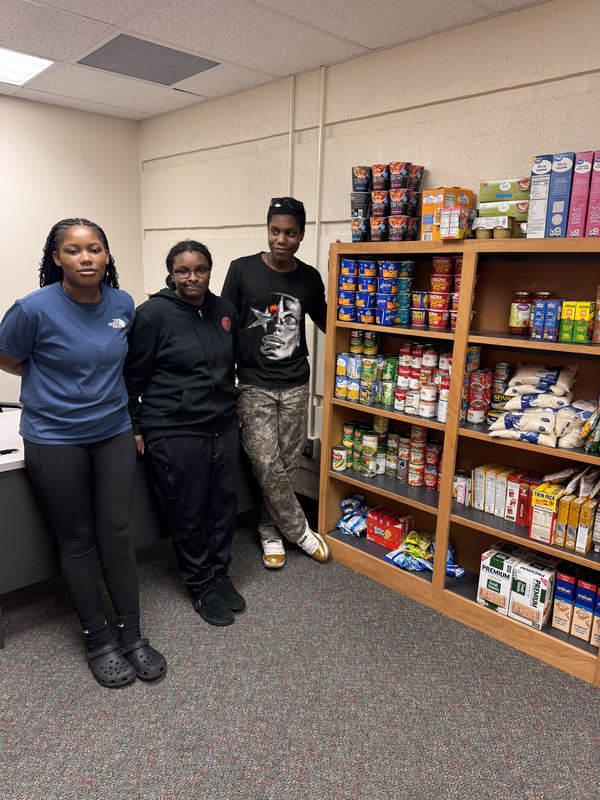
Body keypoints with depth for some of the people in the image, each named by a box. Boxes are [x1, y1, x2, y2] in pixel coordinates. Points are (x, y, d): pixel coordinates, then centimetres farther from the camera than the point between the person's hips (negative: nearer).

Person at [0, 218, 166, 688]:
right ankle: (98, 641, 27)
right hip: (55, 441, -3)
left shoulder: (123, 304, -2)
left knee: (116, 532, 8)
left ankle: (132, 636, 24)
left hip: (114, 433, 3)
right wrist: (57, 382, 4)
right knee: (78, 540, 9)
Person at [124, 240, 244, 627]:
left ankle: (220, 574, 35)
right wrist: (134, 427, -4)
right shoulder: (153, 314, -10)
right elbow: (134, 376, -5)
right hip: (175, 432, -5)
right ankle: (201, 585, 27)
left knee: (224, 503, 15)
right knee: (188, 512, 7)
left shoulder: (224, 310, 7)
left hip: (223, 428, 6)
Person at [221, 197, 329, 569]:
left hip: (295, 385, 3)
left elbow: (326, 323, 18)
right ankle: (300, 530, 17)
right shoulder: (243, 270, -5)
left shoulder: (309, 278, 4)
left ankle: (271, 531, 28)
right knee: (267, 463, -5)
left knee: (288, 463, 8)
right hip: (255, 384, -2)